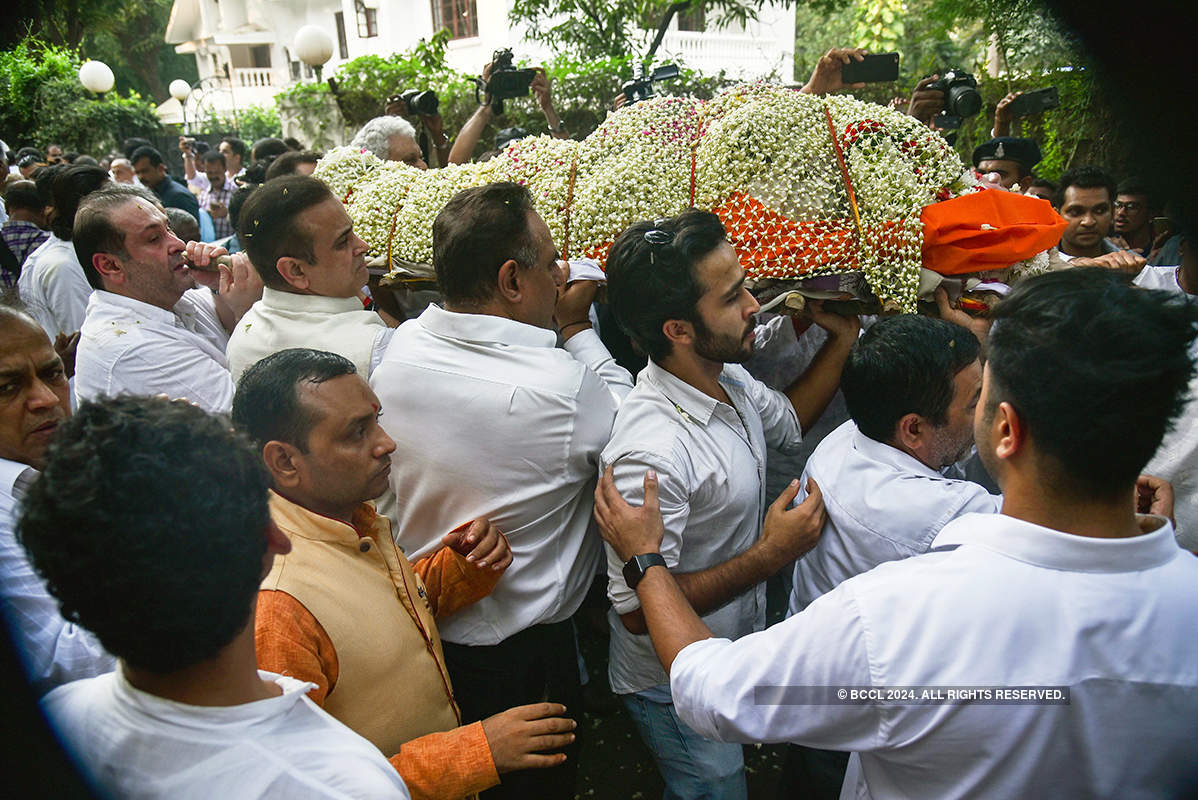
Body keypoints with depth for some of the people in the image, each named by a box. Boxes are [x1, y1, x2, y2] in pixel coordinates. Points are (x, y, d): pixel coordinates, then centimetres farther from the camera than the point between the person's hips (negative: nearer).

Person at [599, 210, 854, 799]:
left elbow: (789, 422, 15)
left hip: (737, 657, 8)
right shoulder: (650, 450, -36)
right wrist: (770, 554, -29)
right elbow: (639, 608, -31)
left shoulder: (730, 379, -7)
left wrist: (842, 337, 3)